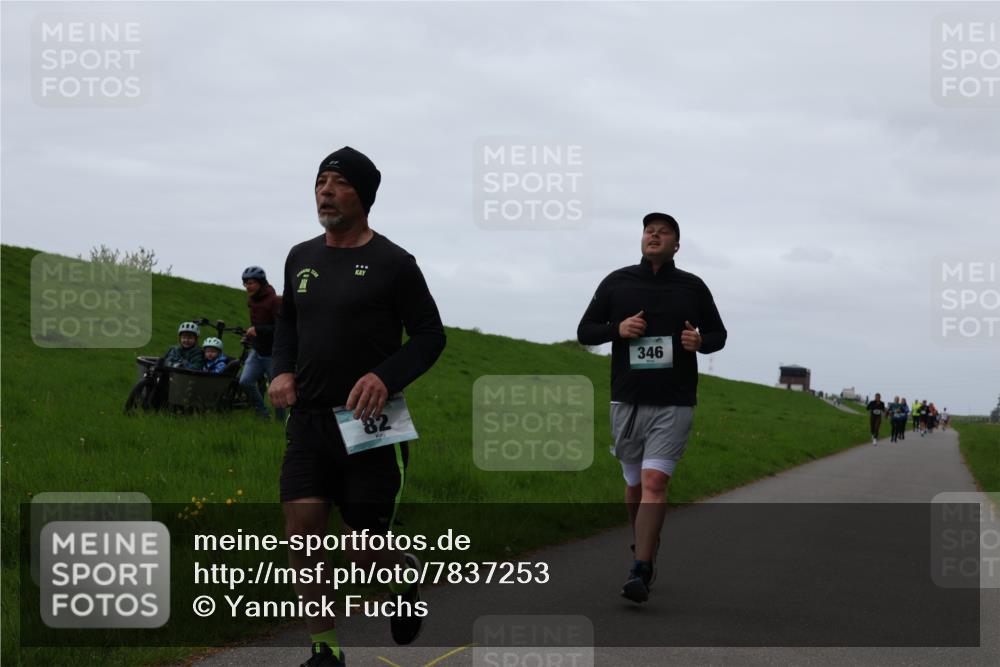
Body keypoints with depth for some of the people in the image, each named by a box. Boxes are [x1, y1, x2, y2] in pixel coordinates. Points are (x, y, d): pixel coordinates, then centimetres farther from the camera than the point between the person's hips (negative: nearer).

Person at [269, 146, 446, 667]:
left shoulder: (393, 263, -6)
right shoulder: (301, 258, 10)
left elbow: (430, 334, -4)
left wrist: (387, 376, -20)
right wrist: (283, 371, 4)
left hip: (370, 426, -4)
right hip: (308, 421, 4)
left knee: (366, 556, -1)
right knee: (301, 534, -8)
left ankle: (404, 572, 36)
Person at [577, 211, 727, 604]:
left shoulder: (693, 287, 5)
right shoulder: (616, 283, 6)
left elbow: (719, 334, 16)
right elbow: (584, 332, 10)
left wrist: (701, 341, -8)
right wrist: (617, 328, -10)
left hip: (674, 405, -2)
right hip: (627, 402, 2)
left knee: (655, 483, -16)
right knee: (635, 485, 11)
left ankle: (640, 573, -19)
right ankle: (646, 549, 37)